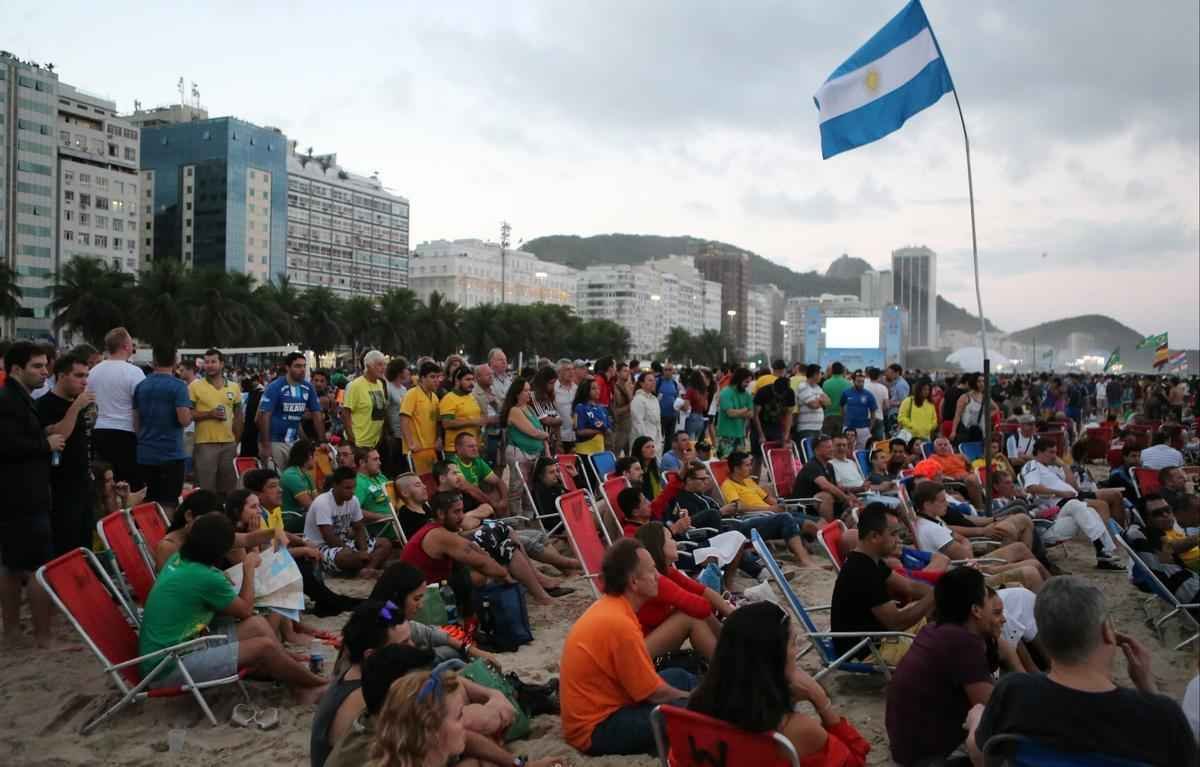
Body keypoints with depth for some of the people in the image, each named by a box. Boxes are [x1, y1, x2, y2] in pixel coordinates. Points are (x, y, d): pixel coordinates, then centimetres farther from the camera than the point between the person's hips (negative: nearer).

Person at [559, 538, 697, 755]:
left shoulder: (609, 607, 4)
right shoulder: (619, 623, -26)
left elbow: (644, 681, 12)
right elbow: (654, 693, -17)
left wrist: (690, 694, 13)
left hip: (601, 706, 10)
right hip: (596, 729, -10)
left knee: (679, 677, 17)